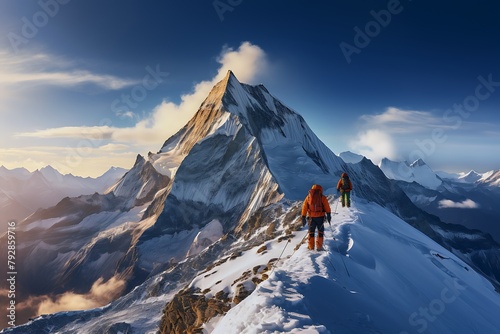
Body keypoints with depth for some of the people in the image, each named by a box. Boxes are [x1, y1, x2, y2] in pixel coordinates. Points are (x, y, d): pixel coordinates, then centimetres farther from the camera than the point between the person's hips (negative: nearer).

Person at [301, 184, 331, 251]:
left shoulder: (308, 197, 9)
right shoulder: (322, 197, 0)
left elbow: (304, 207, 7)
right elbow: (327, 207, -6)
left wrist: (303, 218, 9)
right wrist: (328, 215, -3)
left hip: (311, 217, 2)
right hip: (320, 217, -2)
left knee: (311, 232, 15)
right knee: (320, 232, 11)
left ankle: (311, 247, 14)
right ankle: (319, 247, 7)